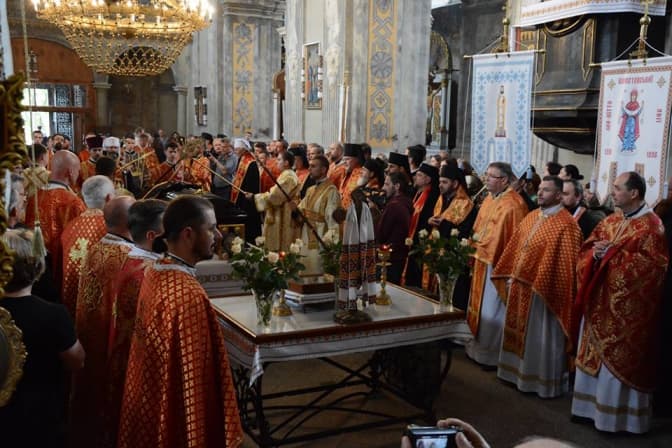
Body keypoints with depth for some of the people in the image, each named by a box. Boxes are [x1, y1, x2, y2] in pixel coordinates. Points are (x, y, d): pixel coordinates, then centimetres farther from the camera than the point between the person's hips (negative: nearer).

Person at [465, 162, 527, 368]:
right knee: (481, 305, 17)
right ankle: (480, 345, 30)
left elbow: (514, 238, -19)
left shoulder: (513, 204, -18)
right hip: (483, 260, 9)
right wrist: (476, 239, 5)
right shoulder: (489, 199, 10)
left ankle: (493, 353, 15)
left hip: (498, 263, -9)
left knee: (492, 309, 2)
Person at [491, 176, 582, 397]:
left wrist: (537, 285, -19)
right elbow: (515, 248, 14)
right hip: (520, 287, 8)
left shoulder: (565, 225, -14)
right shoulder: (531, 217, 9)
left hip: (543, 290, -8)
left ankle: (546, 382, 18)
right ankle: (521, 373, 32)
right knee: (521, 333, 17)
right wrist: (510, 276, 8)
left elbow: (564, 263, -17)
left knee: (542, 338, 4)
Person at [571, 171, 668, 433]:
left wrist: (613, 255, -21)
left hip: (627, 307, -8)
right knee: (595, 357, 15)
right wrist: (595, 253, -11)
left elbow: (653, 266, -20)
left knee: (619, 360, 1)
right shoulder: (609, 221, 11)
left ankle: (619, 414, 15)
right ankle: (595, 405, 28)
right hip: (600, 300, 8)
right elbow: (586, 249, 13)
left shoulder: (651, 226, -13)